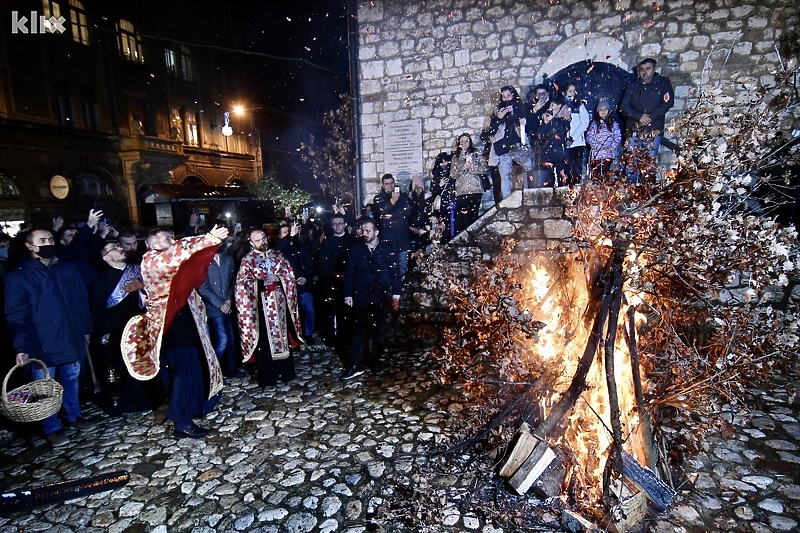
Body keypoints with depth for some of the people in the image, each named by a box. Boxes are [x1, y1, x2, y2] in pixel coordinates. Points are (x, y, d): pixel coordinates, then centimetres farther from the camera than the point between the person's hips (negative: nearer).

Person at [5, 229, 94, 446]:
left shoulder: (68, 269, 5)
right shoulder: (18, 276, -6)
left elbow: (82, 301, 10)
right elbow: (16, 315, -10)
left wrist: (86, 329, 10)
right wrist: (21, 346, -16)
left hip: (72, 339, 4)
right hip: (42, 344, -3)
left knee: (71, 380, 17)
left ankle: (73, 415, 35)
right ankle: (52, 428, 25)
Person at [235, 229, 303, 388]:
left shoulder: (278, 256, 9)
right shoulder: (247, 260, 2)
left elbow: (290, 276, 8)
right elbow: (243, 284, -5)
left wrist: (278, 279, -10)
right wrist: (262, 281, -16)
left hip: (280, 302, 3)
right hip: (261, 304, -3)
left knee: (283, 334, 9)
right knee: (264, 340, 1)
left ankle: (286, 372, 22)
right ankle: (267, 376, 13)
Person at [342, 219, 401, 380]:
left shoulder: (386, 249, 0)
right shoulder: (356, 250, 3)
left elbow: (394, 272, 2)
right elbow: (349, 273, 4)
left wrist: (396, 294, -1)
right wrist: (348, 294, -1)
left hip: (382, 297, 0)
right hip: (361, 297, 0)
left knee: (379, 331, 10)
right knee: (359, 331, 3)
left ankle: (376, 362, 25)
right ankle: (356, 365, 11)